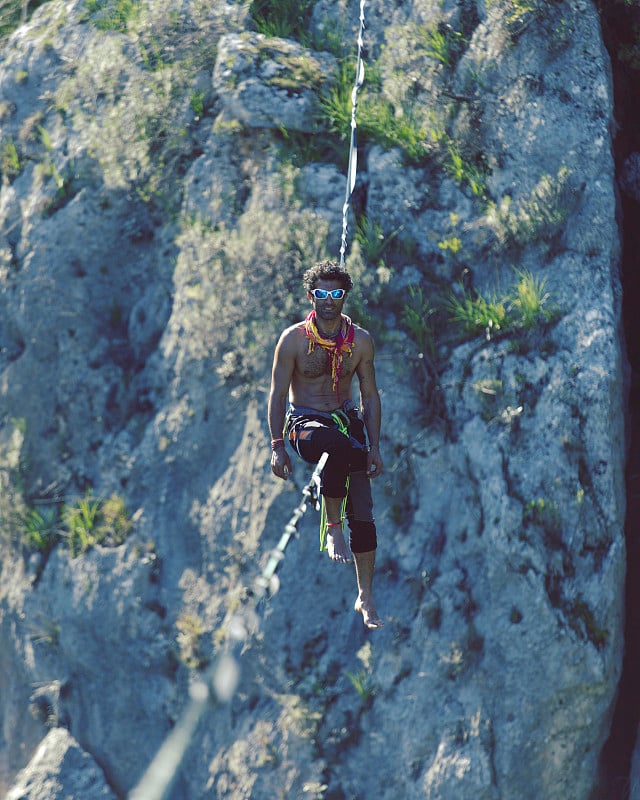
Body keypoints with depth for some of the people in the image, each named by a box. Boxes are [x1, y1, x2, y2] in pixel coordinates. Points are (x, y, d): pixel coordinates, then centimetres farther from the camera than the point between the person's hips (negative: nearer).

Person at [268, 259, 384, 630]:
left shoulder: (360, 340, 3)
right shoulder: (294, 339, -5)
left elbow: (370, 395, 8)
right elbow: (278, 394, -3)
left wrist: (375, 447, 3)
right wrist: (277, 446, -11)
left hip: (346, 420, 3)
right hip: (304, 422, -3)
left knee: (363, 514, -6)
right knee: (339, 445, -40)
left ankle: (366, 597, 3)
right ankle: (332, 529, -23)